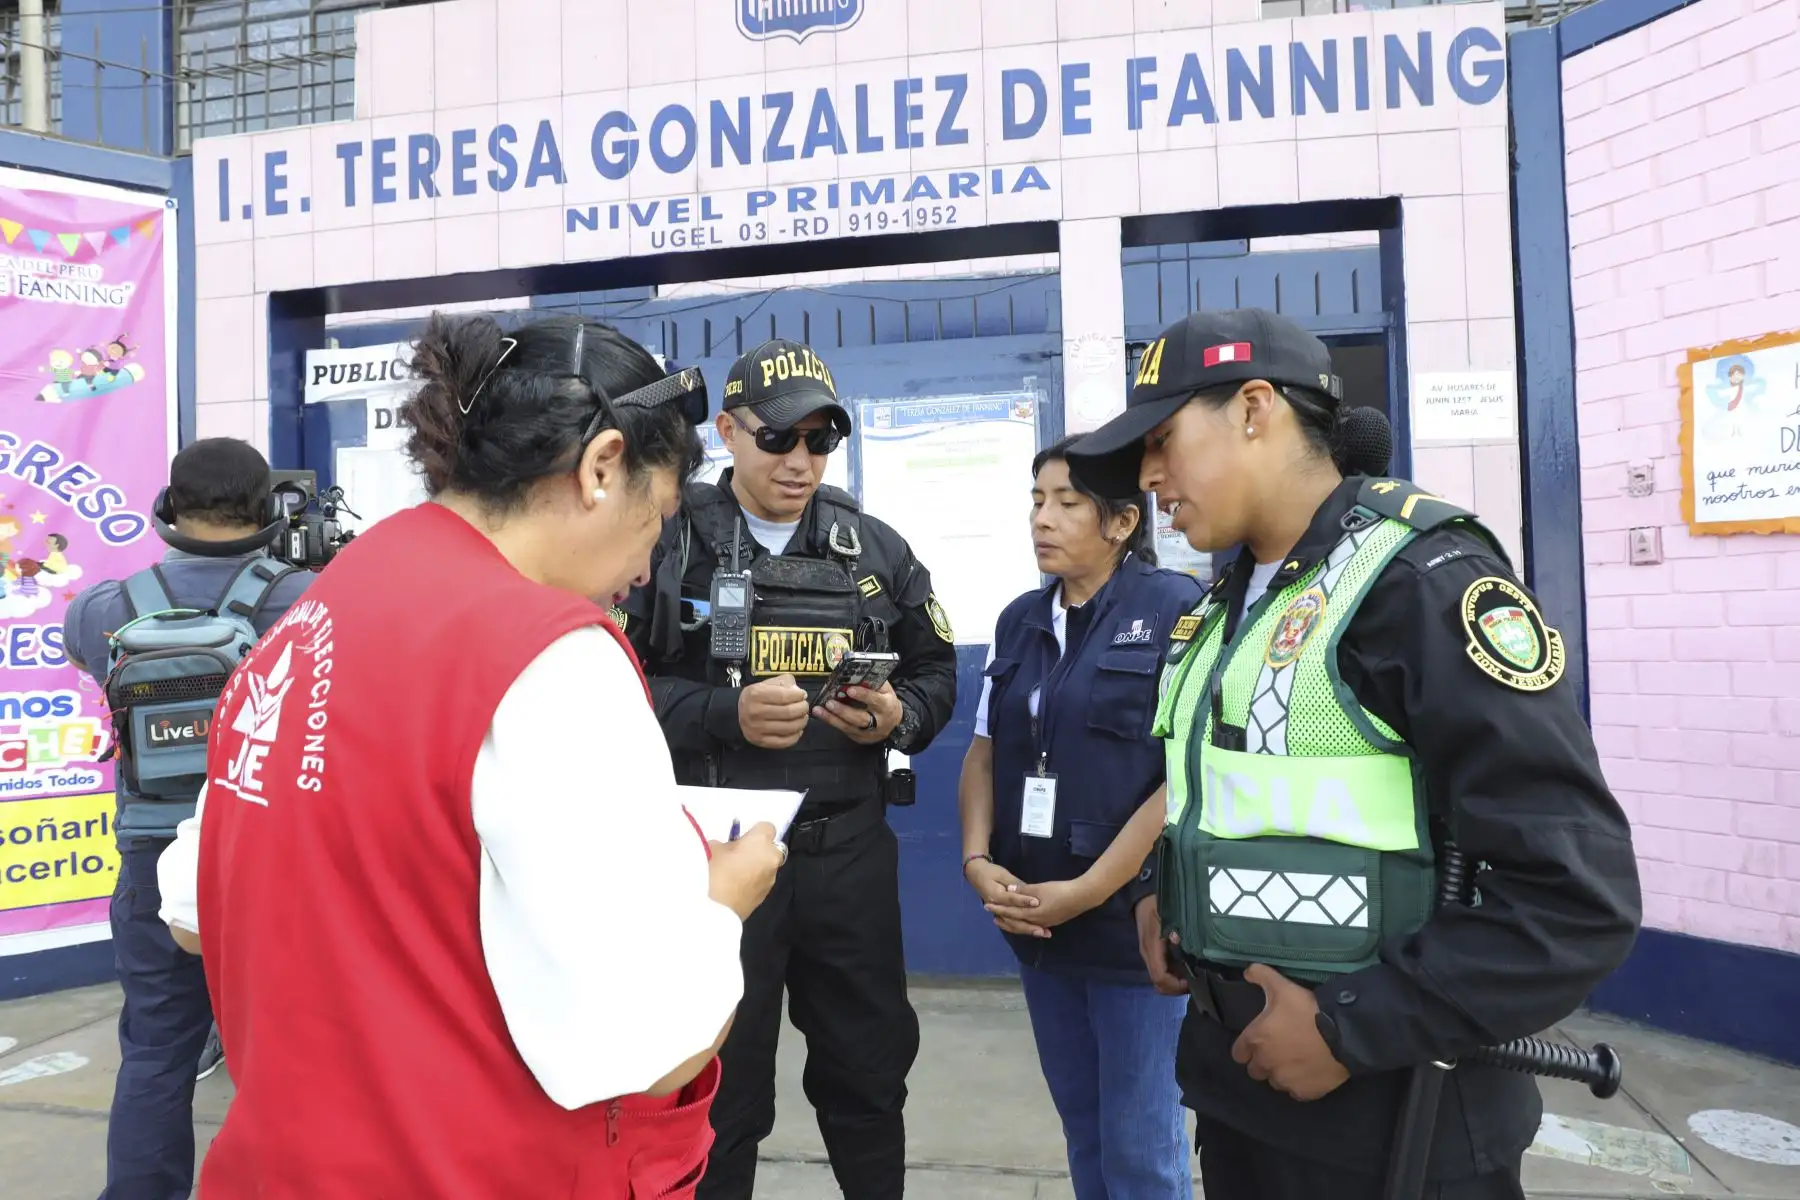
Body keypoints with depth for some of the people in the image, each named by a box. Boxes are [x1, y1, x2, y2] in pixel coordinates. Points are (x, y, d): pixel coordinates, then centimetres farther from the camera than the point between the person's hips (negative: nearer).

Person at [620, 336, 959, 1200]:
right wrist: (727, 714, -21)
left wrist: (898, 716, -10)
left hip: (850, 849, 3)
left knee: (871, 1068, 18)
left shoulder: (875, 548, 5)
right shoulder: (667, 542, -4)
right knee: (719, 1090, 13)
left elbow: (937, 670, 11)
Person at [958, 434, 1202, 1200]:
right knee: (1080, 1122, 19)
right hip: (1033, 915, 6)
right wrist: (978, 862, -3)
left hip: (1132, 917, -5)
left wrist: (1088, 892, -17)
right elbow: (984, 751, 12)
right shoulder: (1020, 620, 9)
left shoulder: (1177, 610, -11)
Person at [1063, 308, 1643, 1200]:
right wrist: (1163, 894, 4)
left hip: (1386, 1113, -7)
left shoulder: (1422, 579, -17)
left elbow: (1578, 898, -22)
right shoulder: (1223, 606, 8)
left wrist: (1352, 1030, -19)